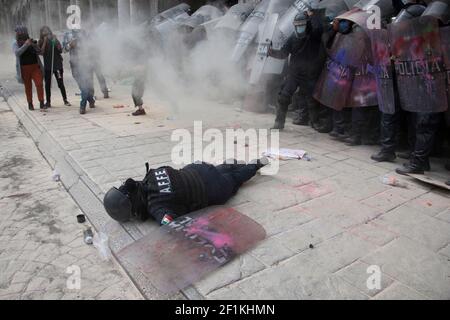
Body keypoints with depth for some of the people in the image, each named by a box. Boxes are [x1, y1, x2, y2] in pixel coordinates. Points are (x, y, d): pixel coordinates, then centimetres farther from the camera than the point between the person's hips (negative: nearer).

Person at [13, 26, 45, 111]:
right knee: (28, 86, 7)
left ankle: (41, 103, -8)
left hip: (35, 67, 0)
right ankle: (30, 104, 17)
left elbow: (39, 51, -2)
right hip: (24, 68, 0)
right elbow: (17, 53, -16)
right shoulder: (16, 44, 2)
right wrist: (26, 45, -25)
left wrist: (34, 45, -21)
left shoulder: (32, 42, 5)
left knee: (39, 84, -12)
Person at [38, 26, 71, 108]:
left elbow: (60, 50, -2)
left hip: (57, 64, -1)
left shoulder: (54, 39, 7)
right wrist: (45, 41, -9)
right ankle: (48, 102, 9)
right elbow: (41, 52, -8)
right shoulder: (41, 42, 7)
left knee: (61, 83, -1)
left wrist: (55, 42, -13)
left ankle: (65, 100, 7)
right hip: (47, 66, 1)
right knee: (48, 84, 3)